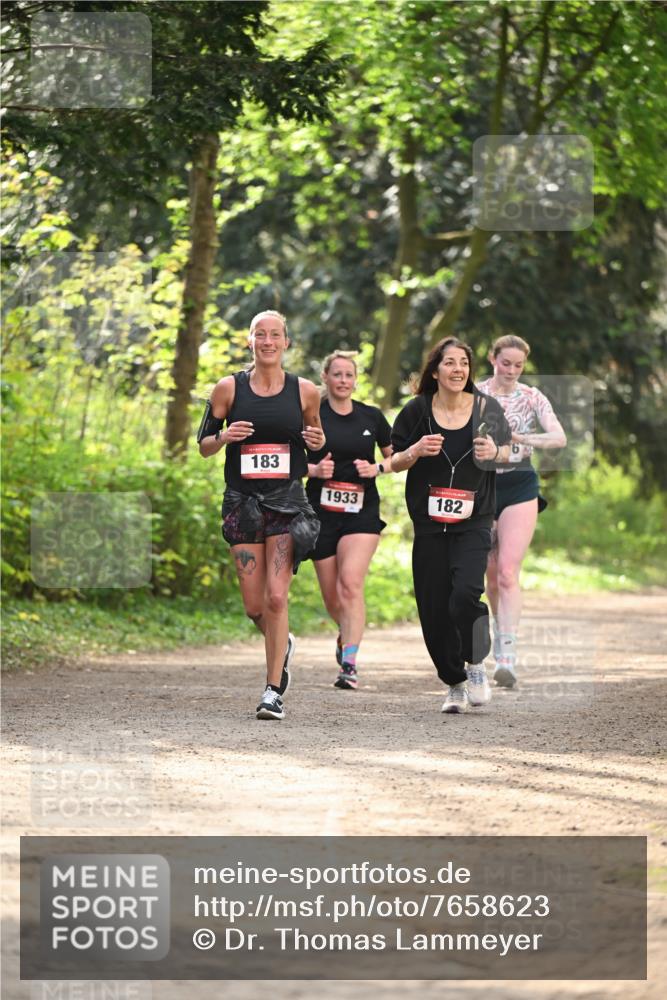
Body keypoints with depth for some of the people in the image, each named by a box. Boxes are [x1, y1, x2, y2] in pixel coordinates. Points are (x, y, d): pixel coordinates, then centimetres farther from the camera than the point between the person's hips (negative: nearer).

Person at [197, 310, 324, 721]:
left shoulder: (305, 391, 3)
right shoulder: (229, 388, 2)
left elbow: (315, 438, 18)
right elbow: (204, 444, 8)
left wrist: (318, 442, -5)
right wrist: (225, 436, -13)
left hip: (288, 501, -1)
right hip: (243, 501, 1)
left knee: (276, 597, -13)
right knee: (254, 604, 2)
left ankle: (275, 690, -5)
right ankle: (284, 644, 36)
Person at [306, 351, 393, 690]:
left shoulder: (372, 417, 6)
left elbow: (397, 457, 16)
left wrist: (377, 468, -4)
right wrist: (314, 469, -14)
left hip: (362, 512, -1)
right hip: (321, 510, 1)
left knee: (351, 584, -19)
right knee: (331, 594, 6)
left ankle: (349, 665, -20)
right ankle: (346, 633, 41)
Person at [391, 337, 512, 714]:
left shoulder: (486, 408, 1)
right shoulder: (417, 410, 0)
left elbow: (508, 451, 14)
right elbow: (393, 462, 7)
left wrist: (494, 453, -9)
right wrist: (416, 451, -14)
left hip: (474, 522, -1)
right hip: (429, 524, 1)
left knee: (465, 594, -22)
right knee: (434, 609, 1)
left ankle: (477, 665, 2)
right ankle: (455, 683, 20)